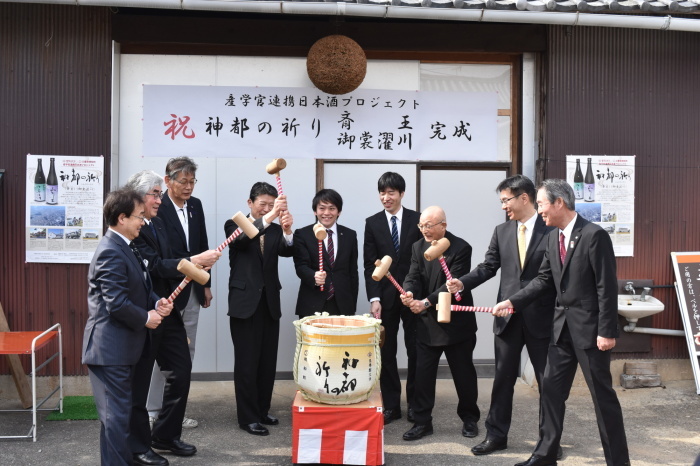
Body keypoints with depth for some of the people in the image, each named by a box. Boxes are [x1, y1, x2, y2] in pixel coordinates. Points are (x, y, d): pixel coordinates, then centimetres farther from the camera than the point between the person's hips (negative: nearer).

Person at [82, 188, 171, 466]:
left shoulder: (124, 247, 12)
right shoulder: (111, 252, -20)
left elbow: (139, 289, 19)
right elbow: (116, 303, -26)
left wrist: (156, 302, 0)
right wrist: (146, 318, -12)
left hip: (121, 348, 11)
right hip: (110, 348, -11)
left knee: (119, 413, 20)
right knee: (117, 415, -3)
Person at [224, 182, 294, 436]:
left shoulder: (275, 230, 8)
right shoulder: (234, 225, -2)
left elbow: (287, 251, -11)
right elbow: (241, 239, -25)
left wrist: (287, 231, -33)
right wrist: (268, 218, -40)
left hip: (270, 302, 4)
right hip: (245, 303, -4)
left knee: (268, 362, 11)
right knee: (247, 363, 0)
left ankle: (262, 410, 25)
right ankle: (248, 417, 10)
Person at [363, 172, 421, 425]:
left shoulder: (417, 220, 1)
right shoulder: (372, 223, 3)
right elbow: (370, 264, 0)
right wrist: (374, 298, -9)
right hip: (386, 296, 1)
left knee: (415, 350, 7)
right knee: (386, 352, 5)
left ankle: (414, 403, 20)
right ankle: (391, 404, 15)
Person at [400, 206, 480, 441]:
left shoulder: (461, 248, -13)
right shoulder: (418, 247, 4)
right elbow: (413, 275, -3)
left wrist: (426, 302, -29)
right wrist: (409, 292, -26)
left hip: (456, 321, -4)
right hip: (427, 322, 4)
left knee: (464, 373, 10)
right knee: (423, 373, 4)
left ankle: (469, 418, 28)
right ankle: (422, 422, 14)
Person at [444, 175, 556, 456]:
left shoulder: (552, 231, -6)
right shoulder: (501, 232, 6)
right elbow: (488, 266, 3)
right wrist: (463, 283, -14)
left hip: (541, 317, -3)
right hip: (508, 317, 4)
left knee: (547, 381, 10)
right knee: (503, 379, 11)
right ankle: (496, 435, 23)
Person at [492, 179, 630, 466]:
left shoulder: (594, 235, -15)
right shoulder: (552, 237, 7)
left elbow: (607, 287, -17)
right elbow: (544, 280, 10)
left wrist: (607, 331, -17)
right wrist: (512, 302, 1)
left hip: (589, 327, -7)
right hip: (562, 325, 7)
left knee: (602, 394, 4)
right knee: (551, 389, 11)